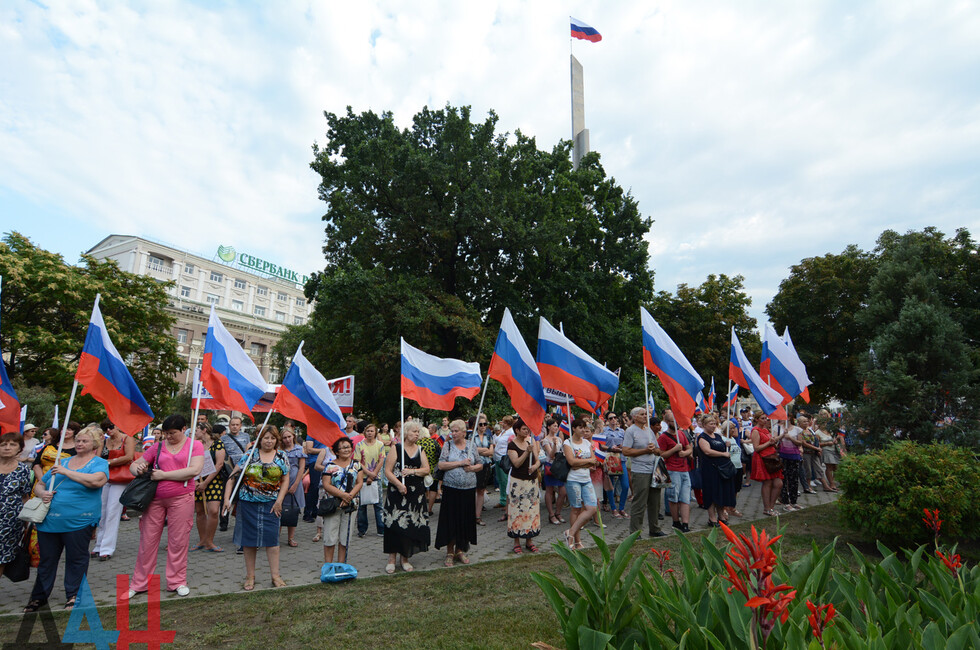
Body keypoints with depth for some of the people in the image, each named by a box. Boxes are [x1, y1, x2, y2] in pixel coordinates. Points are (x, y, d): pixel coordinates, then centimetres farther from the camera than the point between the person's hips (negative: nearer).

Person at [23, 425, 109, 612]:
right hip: (49, 520, 5)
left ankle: (73, 595, 20)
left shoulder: (99, 463, -4)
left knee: (76, 559, 6)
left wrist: (65, 472, -17)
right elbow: (39, 484, 21)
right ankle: (39, 597, 30)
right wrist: (42, 493, -4)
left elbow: (96, 480, -25)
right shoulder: (62, 462, 14)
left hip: (78, 522, -5)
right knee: (47, 560, 14)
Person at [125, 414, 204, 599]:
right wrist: (138, 468, -10)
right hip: (155, 499, 3)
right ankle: (139, 583, 24)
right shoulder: (158, 446, 10)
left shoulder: (195, 445, 0)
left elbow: (194, 470, -13)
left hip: (181, 499, -3)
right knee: (147, 540, 8)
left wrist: (163, 475, -11)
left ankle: (177, 581, 18)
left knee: (178, 541, 4)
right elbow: (134, 464, 15)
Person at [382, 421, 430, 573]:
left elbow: (426, 470, 4)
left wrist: (412, 471, -12)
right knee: (395, 524, -3)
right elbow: (387, 471, -8)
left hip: (416, 493, 4)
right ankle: (392, 558, 11)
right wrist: (398, 484, -20)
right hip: (397, 492, -4)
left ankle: (405, 558, 20)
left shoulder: (420, 450, 11)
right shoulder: (395, 448, -2)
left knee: (412, 524, 6)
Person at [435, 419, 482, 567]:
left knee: (465, 520, 7)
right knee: (450, 520, 2)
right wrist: (460, 463, -14)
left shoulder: (471, 445, 5)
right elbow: (441, 465, -9)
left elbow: (480, 465, 11)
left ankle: (460, 550, 23)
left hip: (469, 488, 2)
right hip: (451, 488, -2)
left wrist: (472, 468, -10)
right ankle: (450, 552, 15)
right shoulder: (447, 445, 0)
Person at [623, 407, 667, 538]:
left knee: (655, 503, 14)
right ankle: (635, 533, 6)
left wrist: (654, 449, -2)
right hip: (639, 472, -7)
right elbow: (626, 451, -15)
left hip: (653, 471, 7)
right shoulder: (630, 431, -6)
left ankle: (655, 529, 27)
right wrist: (645, 450, -15)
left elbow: (659, 451, 21)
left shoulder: (649, 430, 16)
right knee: (639, 504, -3)